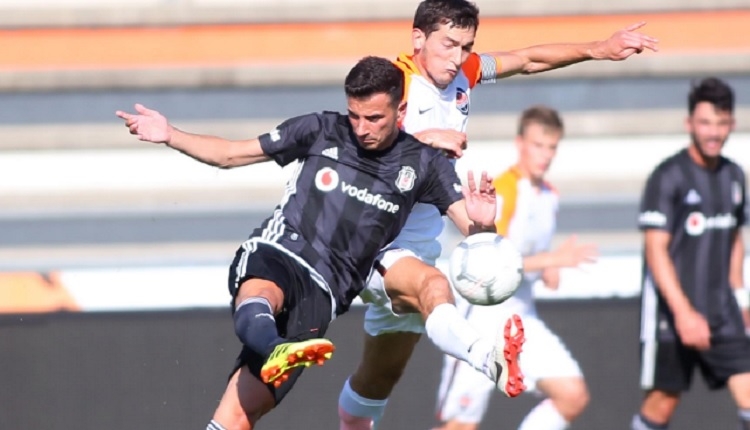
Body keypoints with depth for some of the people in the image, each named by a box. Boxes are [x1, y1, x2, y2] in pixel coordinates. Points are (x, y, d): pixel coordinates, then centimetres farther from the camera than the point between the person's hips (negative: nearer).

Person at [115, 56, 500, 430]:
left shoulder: (422, 165, 7)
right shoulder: (321, 131, 7)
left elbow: (472, 229, 1)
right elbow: (230, 154, 14)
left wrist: (483, 222, -23)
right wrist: (170, 136, 1)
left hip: (320, 292, 0)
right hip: (272, 258, 0)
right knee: (258, 297, -42)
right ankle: (275, 351, -73)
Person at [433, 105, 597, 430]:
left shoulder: (550, 197, 10)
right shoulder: (500, 193, -15)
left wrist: (549, 272, 0)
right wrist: (553, 260, -29)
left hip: (522, 317, 8)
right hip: (481, 317, -7)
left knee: (573, 396, -5)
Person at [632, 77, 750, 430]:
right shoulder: (668, 177, -12)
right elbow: (656, 251, -16)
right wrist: (683, 313, -24)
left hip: (722, 313, 5)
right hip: (670, 311, -5)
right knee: (663, 401, 2)